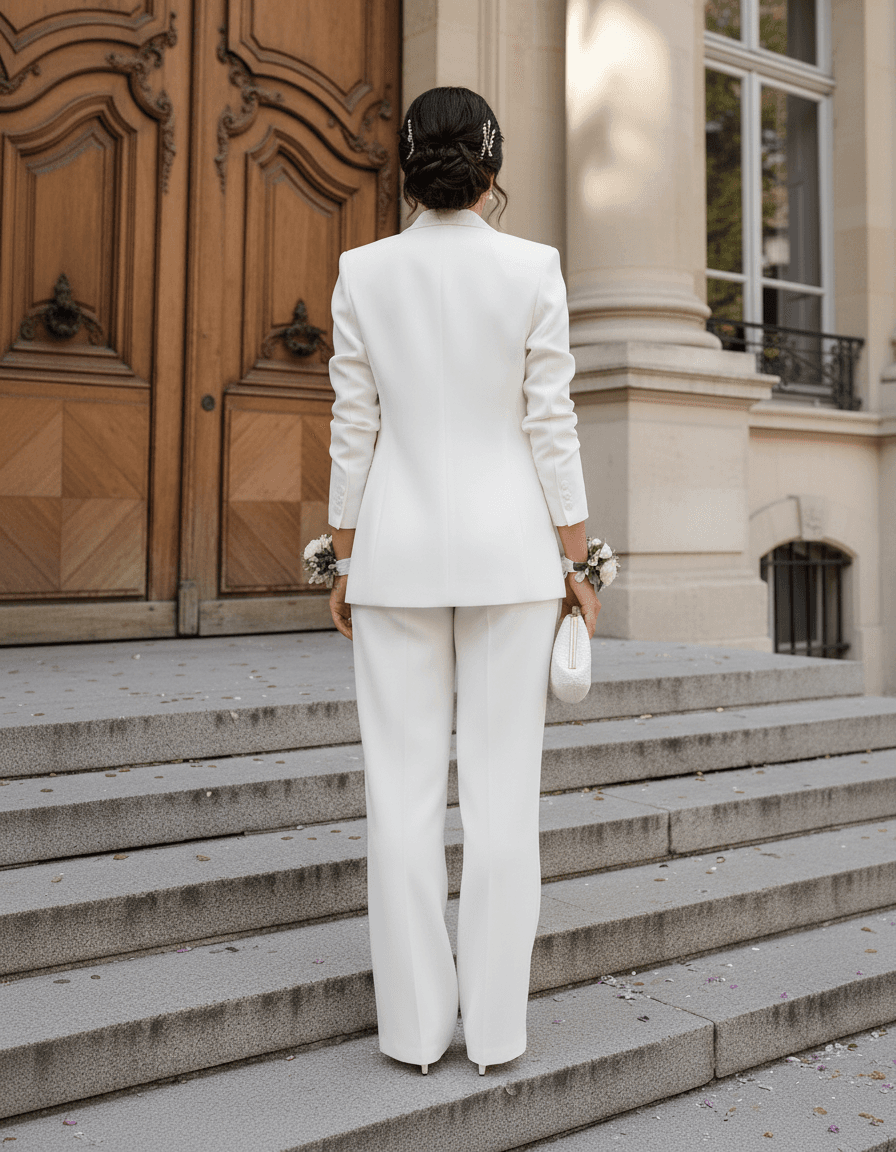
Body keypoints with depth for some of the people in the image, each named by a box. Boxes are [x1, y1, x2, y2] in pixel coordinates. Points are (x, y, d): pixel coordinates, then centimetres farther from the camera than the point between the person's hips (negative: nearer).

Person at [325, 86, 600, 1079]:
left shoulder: (364, 272, 0)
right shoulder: (533, 269, -2)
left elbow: (354, 429, 0)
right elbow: (551, 425, -4)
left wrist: (344, 563, 8)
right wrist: (577, 562, 3)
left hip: (398, 548, 1)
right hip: (508, 548, 0)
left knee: (404, 788, 6)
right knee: (503, 789, 5)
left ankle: (416, 1021, 13)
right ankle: (495, 1022, 12)